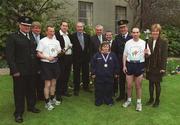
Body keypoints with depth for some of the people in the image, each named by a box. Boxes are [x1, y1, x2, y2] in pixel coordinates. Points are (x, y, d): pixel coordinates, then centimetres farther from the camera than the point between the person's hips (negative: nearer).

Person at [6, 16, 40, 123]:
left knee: (31, 89, 18)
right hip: (20, 71, -5)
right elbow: (9, 55, -11)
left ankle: (31, 106, 39)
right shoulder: (13, 37, -7)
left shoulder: (31, 37, 10)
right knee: (19, 92, 8)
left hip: (32, 70, 5)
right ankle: (19, 113, 23)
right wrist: (14, 70, -16)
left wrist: (36, 67, 8)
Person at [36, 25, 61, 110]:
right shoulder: (42, 41, -5)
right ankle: (47, 102, 10)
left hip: (55, 63, 6)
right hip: (46, 63, -5)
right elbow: (39, 54, -8)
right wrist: (48, 58, -20)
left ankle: (52, 99, 31)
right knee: (47, 84, -2)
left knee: (53, 83, 16)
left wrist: (60, 54, -11)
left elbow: (59, 52, 12)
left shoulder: (56, 41, 11)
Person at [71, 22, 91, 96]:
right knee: (76, 74, 5)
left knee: (86, 73, 12)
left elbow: (89, 46, 9)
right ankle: (76, 89, 16)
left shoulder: (87, 36, 8)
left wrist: (89, 55, 2)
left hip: (85, 57, 3)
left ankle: (86, 87, 28)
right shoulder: (73, 36, -4)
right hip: (76, 58, -3)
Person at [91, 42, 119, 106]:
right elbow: (93, 65, 0)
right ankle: (98, 101, 21)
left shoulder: (112, 55, 2)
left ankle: (109, 101, 25)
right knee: (99, 89, 6)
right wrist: (93, 73, -1)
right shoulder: (97, 55, -2)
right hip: (99, 76, -1)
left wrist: (116, 73, 8)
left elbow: (116, 65, 8)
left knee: (109, 89, 9)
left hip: (109, 76, 1)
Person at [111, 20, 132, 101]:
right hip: (120, 62, 3)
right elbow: (113, 50, 2)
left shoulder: (131, 37, -8)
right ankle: (121, 95, 28)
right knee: (121, 79, 13)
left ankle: (128, 96, 23)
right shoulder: (117, 38, 3)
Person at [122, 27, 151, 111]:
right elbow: (125, 55, 8)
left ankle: (138, 102, 23)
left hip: (139, 64, -1)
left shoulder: (144, 43, -1)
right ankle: (129, 100, 28)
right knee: (129, 85, 8)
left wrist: (146, 53, -21)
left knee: (138, 86, 9)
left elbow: (148, 55, 3)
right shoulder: (128, 43, 3)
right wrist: (124, 66, 3)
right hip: (130, 64, 1)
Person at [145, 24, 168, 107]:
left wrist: (163, 67, -14)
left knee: (157, 83, 7)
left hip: (158, 67, -4)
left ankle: (157, 100, 23)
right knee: (151, 83, 12)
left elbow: (164, 55, -9)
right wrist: (146, 66, 3)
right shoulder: (149, 42, 6)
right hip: (150, 67, 4)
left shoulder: (163, 42, -6)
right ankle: (151, 99, 28)